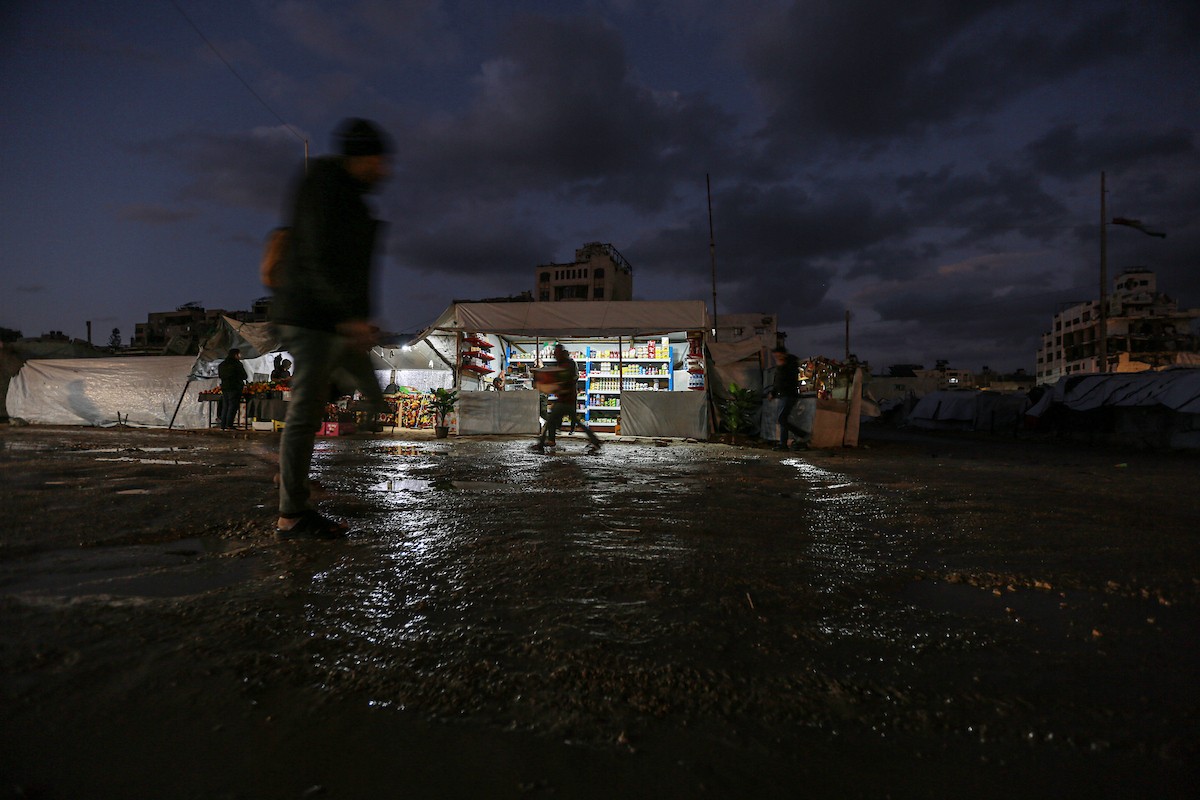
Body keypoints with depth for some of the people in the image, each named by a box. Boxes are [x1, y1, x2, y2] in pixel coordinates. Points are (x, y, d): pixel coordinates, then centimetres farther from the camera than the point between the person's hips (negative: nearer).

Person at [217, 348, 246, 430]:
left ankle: (223, 425, 10)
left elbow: (220, 376, 19)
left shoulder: (221, 365, 14)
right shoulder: (237, 364, -8)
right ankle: (229, 425, -11)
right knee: (232, 406, -6)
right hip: (234, 387, -7)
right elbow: (244, 376, -8)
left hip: (224, 387, 7)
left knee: (225, 406, 11)